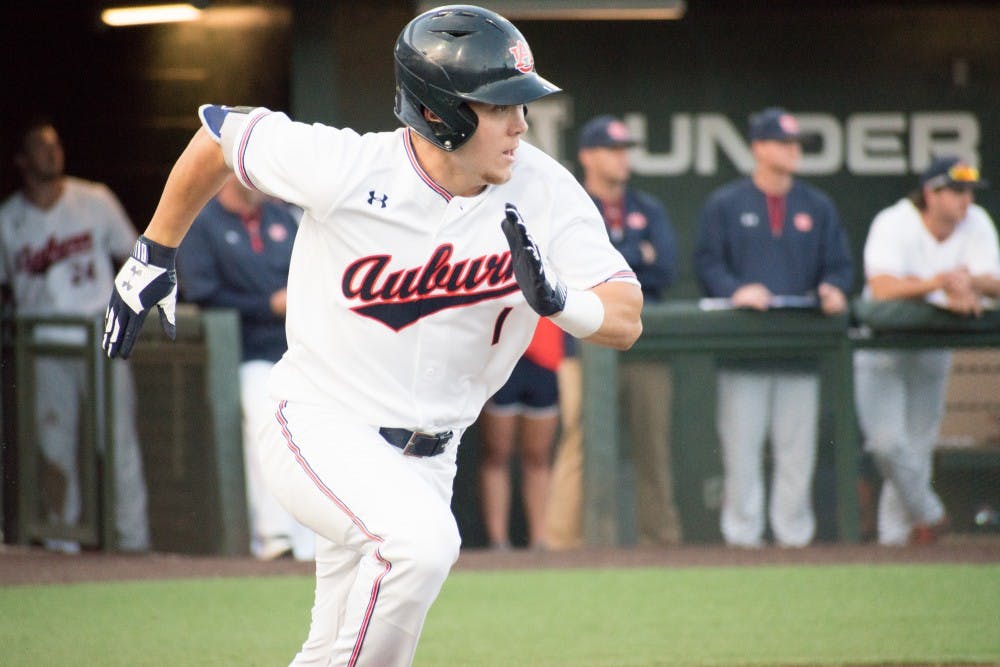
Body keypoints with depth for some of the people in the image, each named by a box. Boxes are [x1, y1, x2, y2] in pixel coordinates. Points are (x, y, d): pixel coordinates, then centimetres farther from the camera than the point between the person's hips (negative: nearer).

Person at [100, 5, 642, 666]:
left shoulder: (545, 192, -11)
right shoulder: (345, 167, -19)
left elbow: (626, 322, -12)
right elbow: (220, 132, -2)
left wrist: (555, 299, -33)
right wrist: (154, 255, 7)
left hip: (429, 457, 5)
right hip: (321, 432, -5)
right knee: (421, 537, -33)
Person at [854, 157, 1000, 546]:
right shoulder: (893, 225, -19)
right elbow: (882, 288, -32)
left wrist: (967, 283, -35)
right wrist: (937, 283, -44)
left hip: (933, 349, 4)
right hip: (881, 349, -4)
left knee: (918, 447, 6)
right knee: (887, 442, -17)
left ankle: (896, 536, 16)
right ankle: (929, 515, 1)